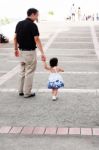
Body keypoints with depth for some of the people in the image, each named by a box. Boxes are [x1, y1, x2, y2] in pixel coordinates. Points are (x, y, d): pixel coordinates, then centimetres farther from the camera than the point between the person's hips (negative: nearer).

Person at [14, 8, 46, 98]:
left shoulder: (19, 24, 5)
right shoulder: (33, 25, -16)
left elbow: (15, 38, 8)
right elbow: (37, 40, -22)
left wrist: (16, 49, 19)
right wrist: (42, 53, -24)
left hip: (21, 51, 7)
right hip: (30, 52, -7)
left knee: (22, 72, 18)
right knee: (29, 73, 2)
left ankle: (21, 91, 24)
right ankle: (27, 93, 7)